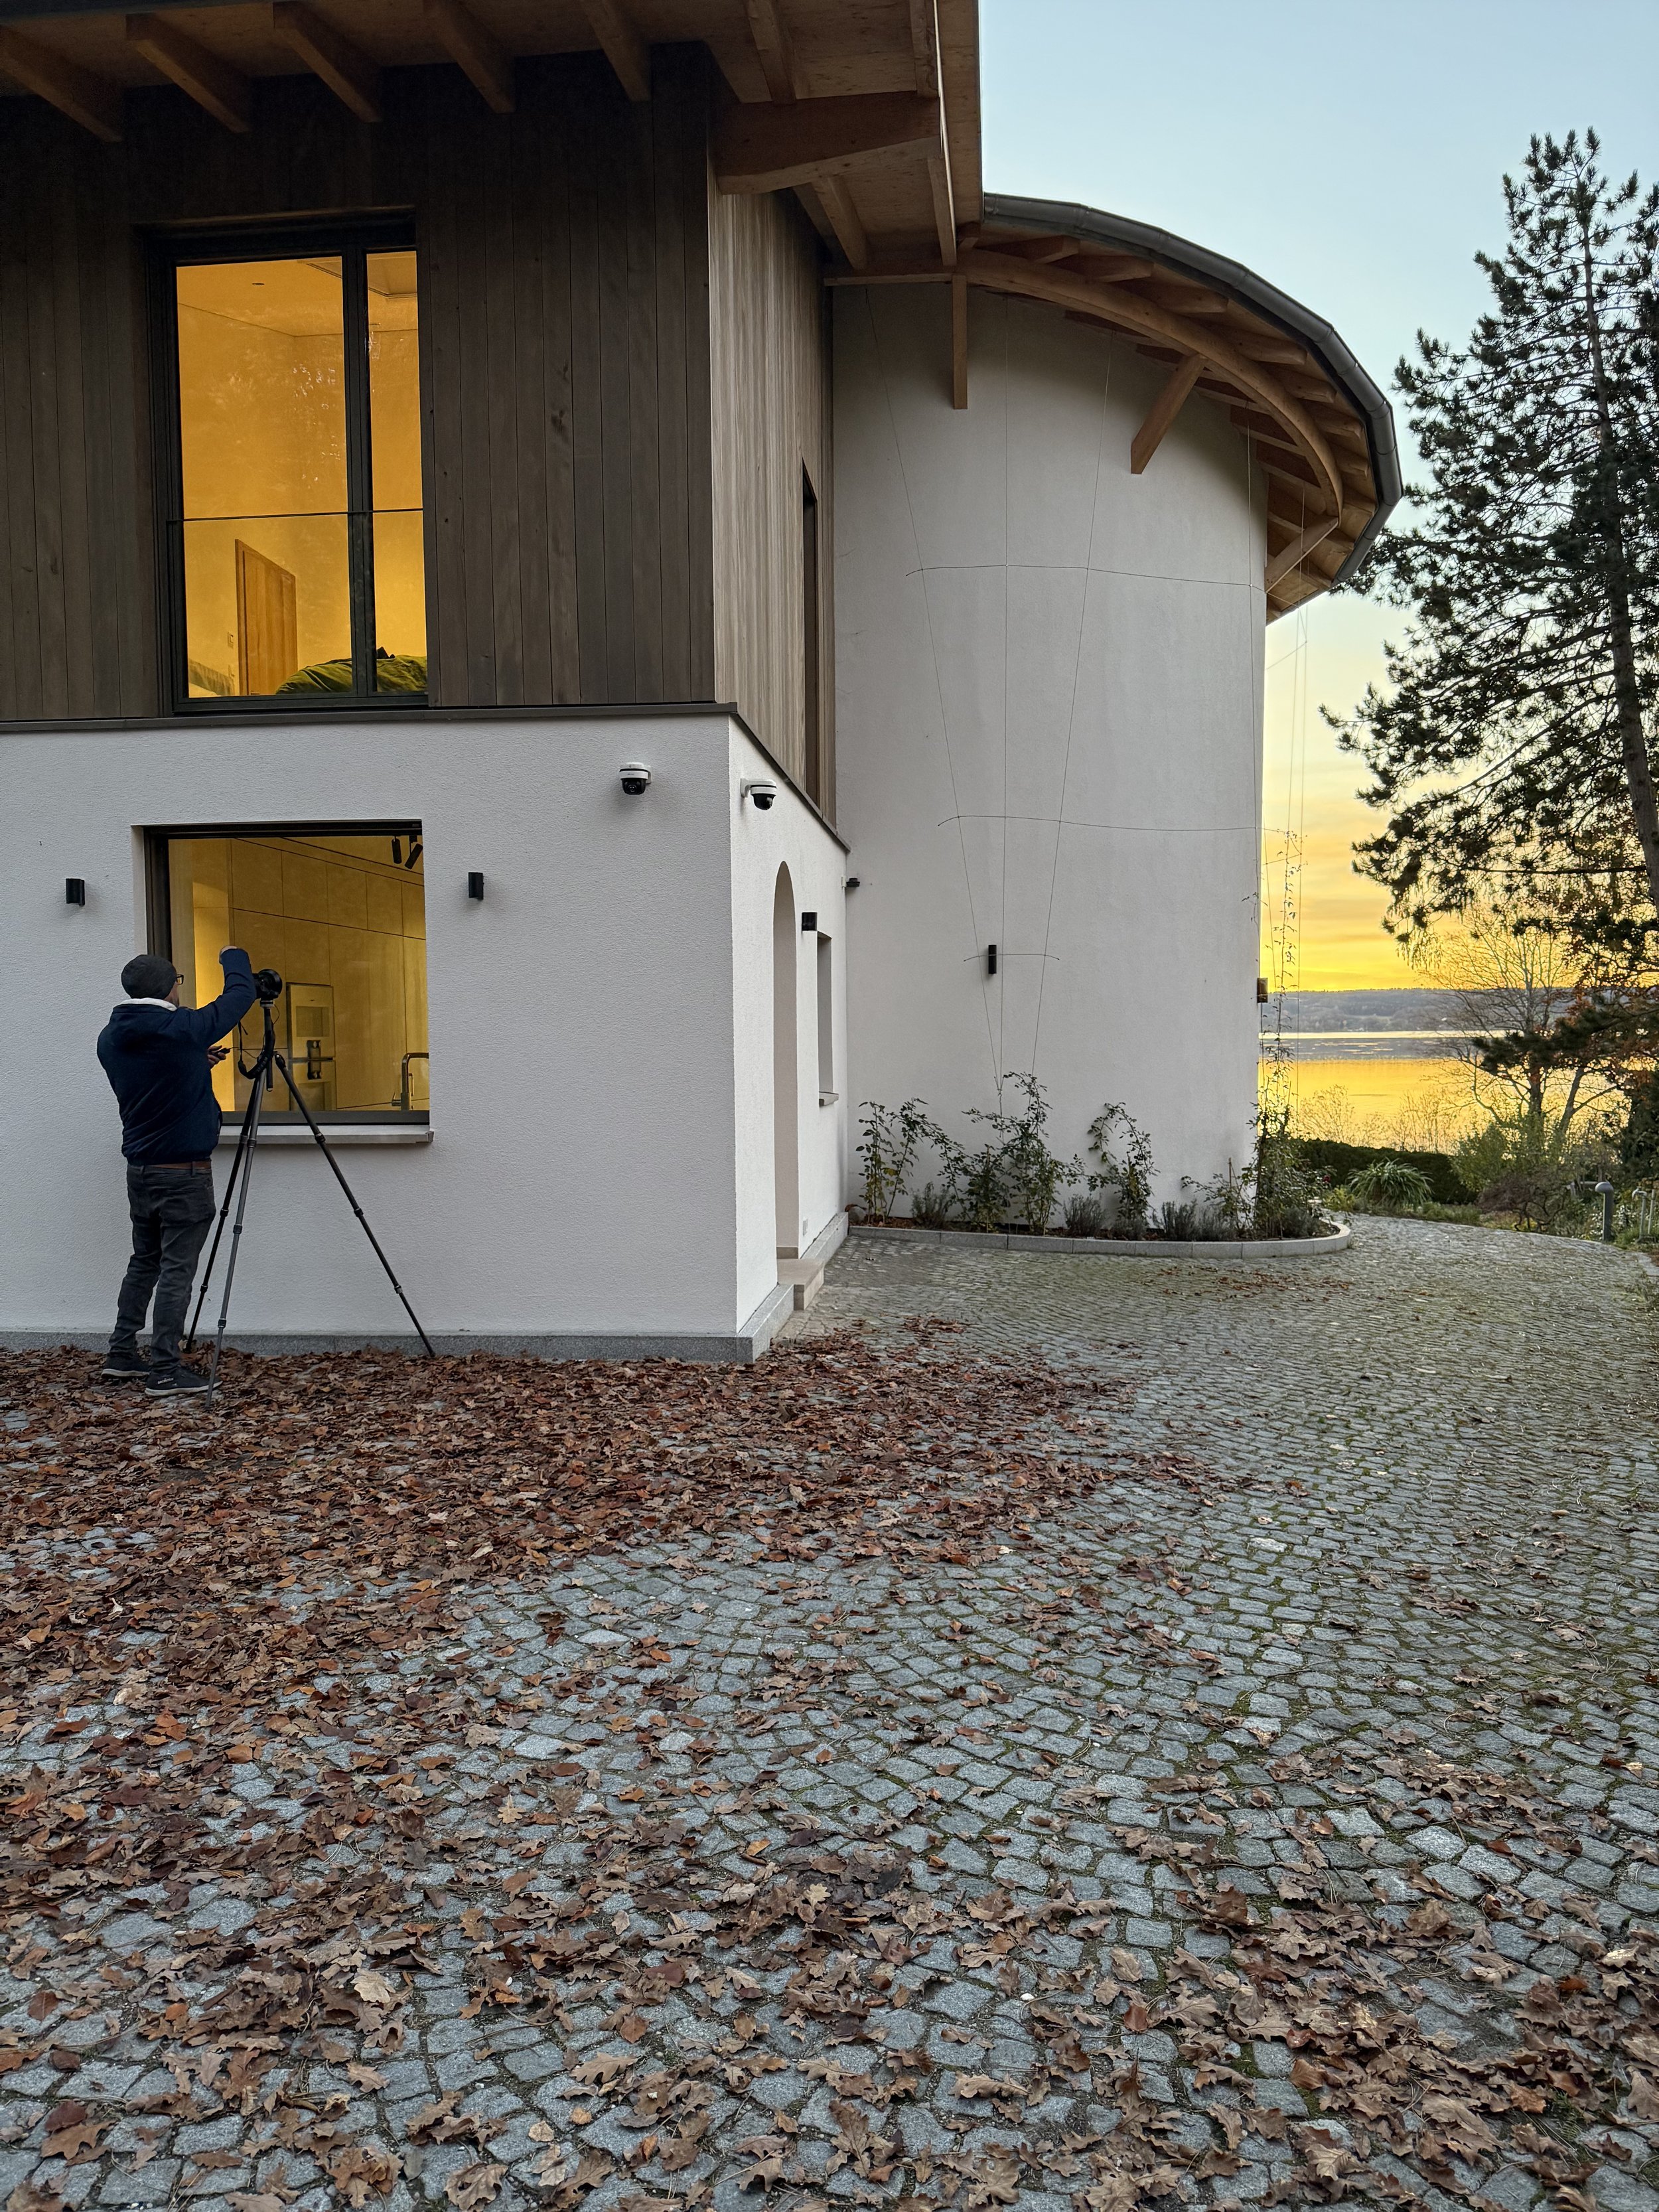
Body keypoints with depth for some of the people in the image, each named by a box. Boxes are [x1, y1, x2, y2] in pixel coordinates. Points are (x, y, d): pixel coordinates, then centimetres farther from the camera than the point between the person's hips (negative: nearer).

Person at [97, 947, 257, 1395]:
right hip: (184, 1172, -7)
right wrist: (233, 956, 14)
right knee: (176, 1270, -2)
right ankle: (166, 1372, 0)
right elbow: (240, 995, -4)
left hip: (139, 1169, 7)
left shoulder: (111, 1037, 3)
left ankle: (121, 1356, 24)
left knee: (144, 1262, 19)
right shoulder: (183, 1029, -16)